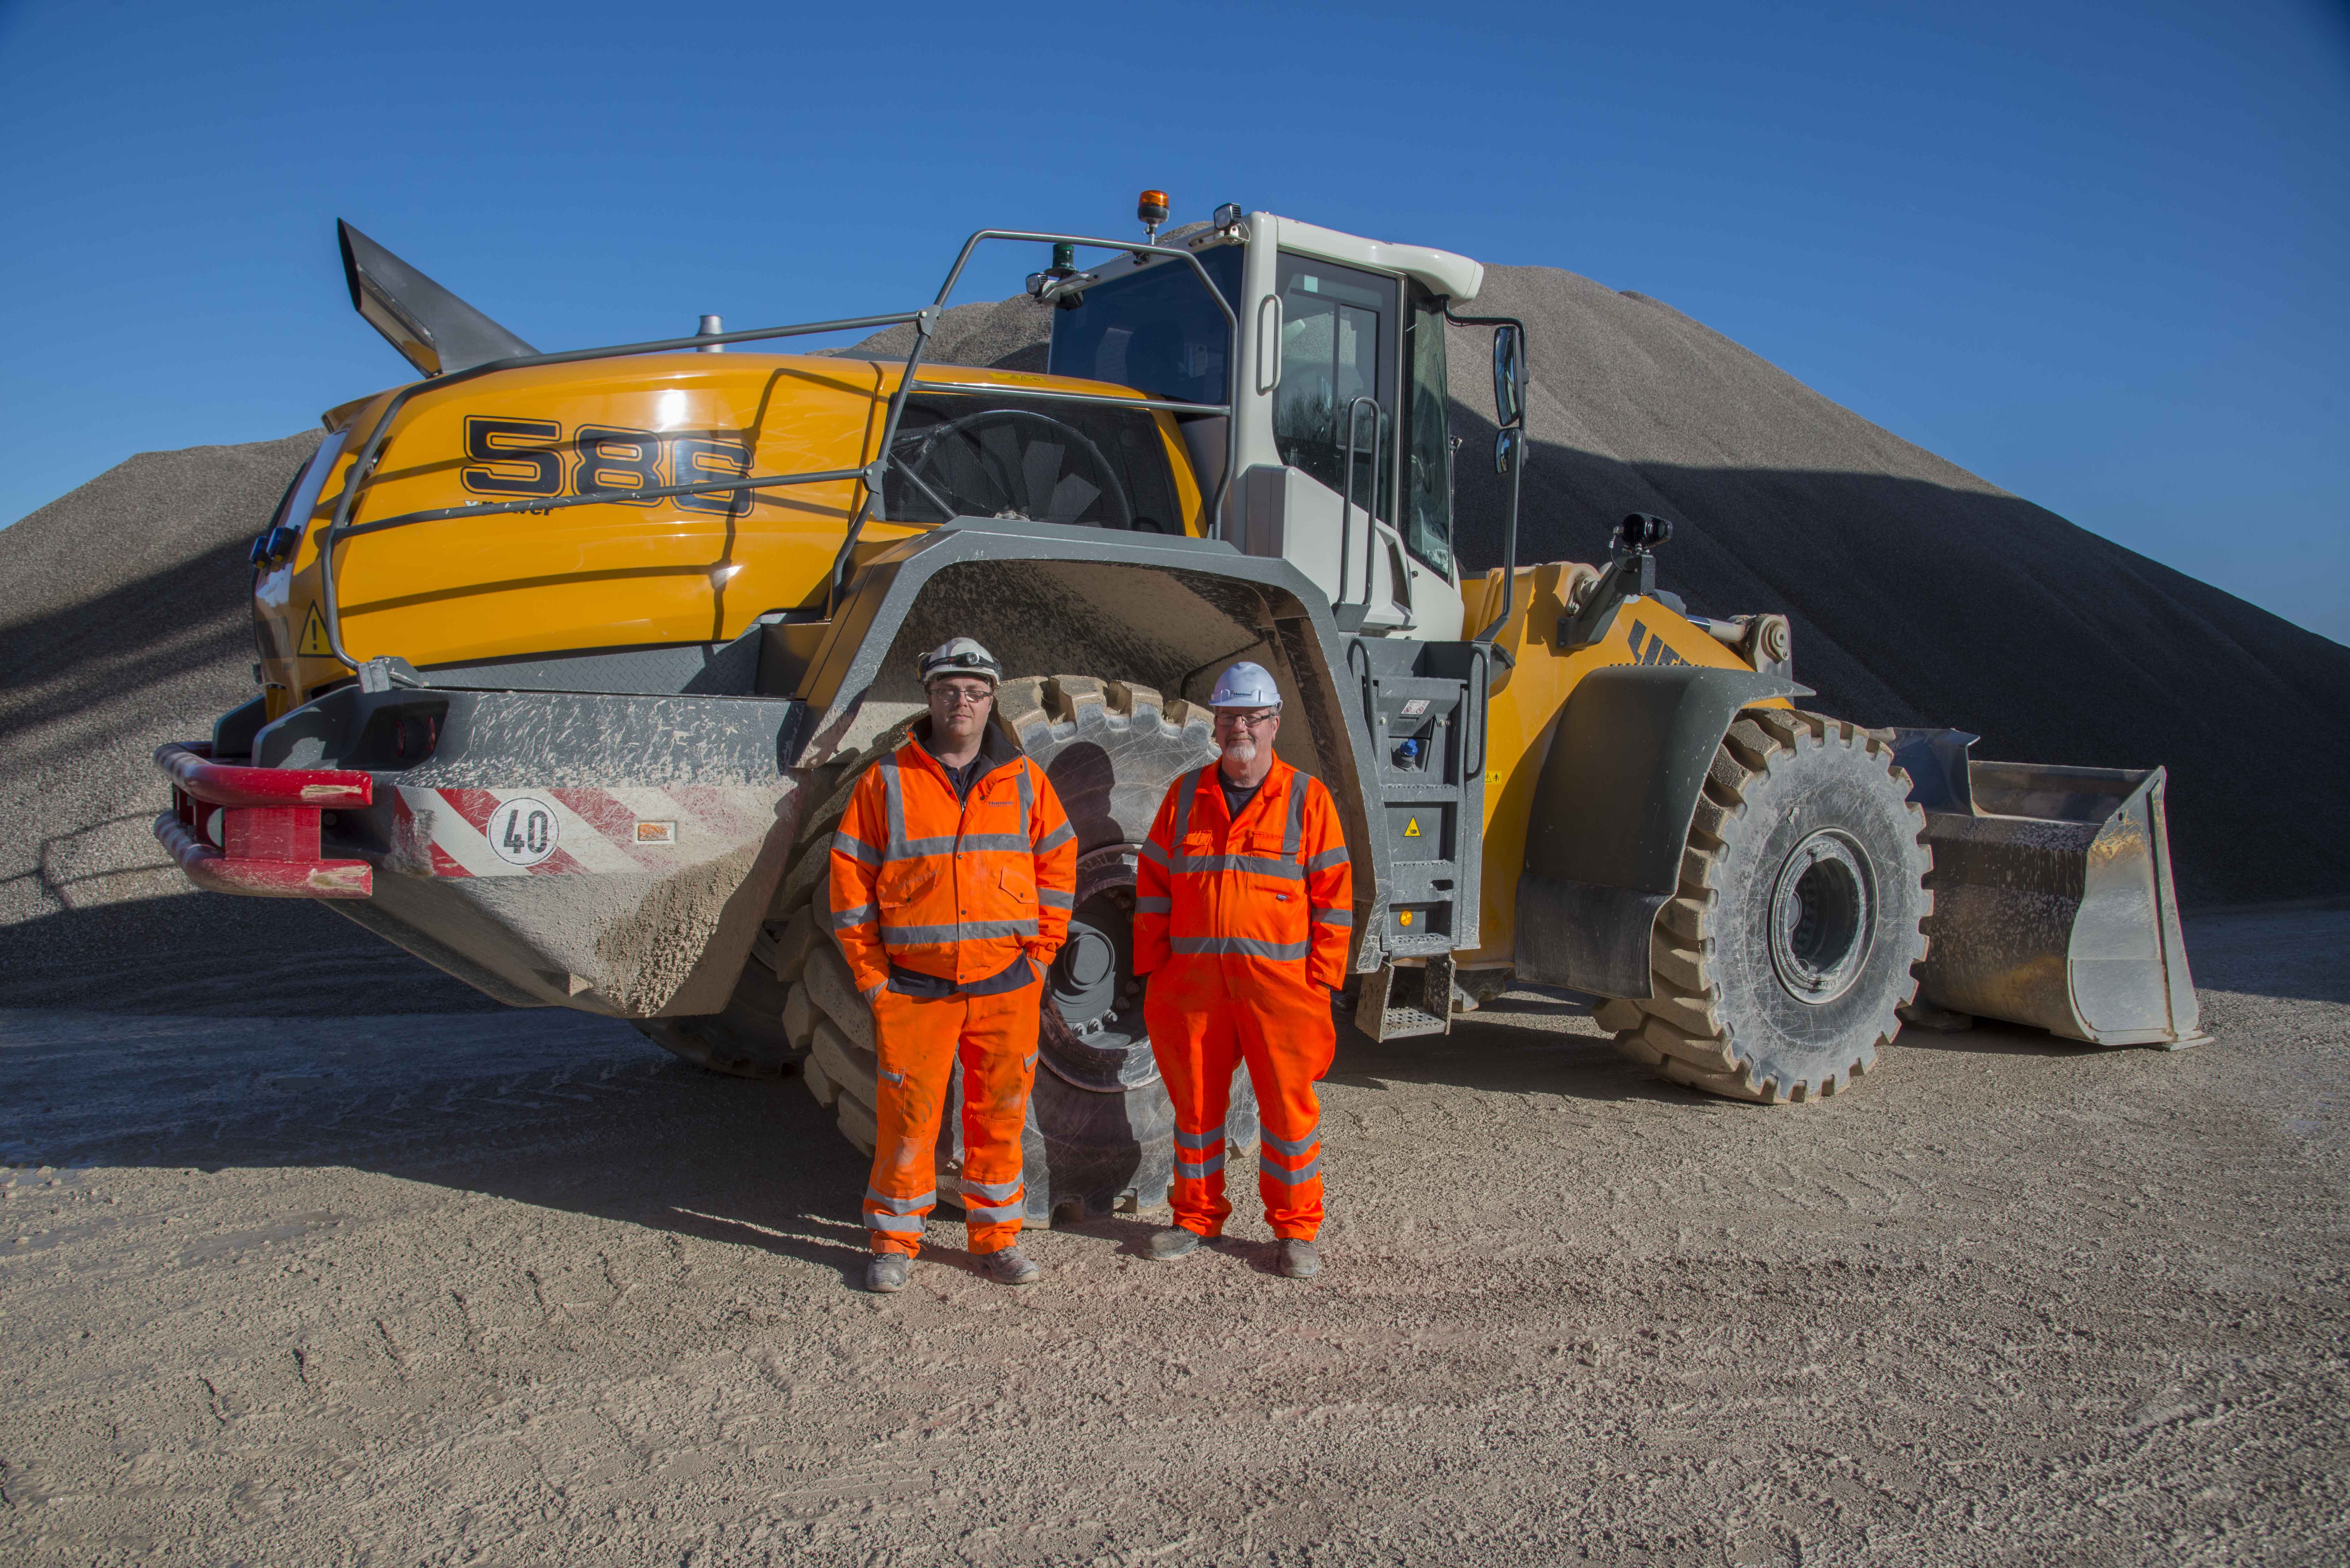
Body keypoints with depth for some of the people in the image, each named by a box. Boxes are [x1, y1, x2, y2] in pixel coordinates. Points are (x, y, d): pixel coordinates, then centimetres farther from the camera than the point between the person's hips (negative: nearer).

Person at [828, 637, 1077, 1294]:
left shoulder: (1023, 781, 6)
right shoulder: (887, 781, 1)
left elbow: (1058, 863, 11)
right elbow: (850, 877, 2)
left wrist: (1039, 953, 4)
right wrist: (870, 973, -2)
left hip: (1006, 986, 2)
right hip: (914, 987, -1)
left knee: (999, 1115, 9)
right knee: (908, 1116, 2)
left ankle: (996, 1237, 23)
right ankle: (895, 1241, 19)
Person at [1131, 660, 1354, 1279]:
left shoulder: (1306, 798, 2)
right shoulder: (1186, 794, 9)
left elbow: (1333, 894, 1)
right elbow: (1153, 885, 11)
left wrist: (1321, 979, -5)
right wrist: (1154, 970, 5)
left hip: (1279, 982, -2)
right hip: (1193, 982, 3)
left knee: (1288, 1105, 3)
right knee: (1196, 1102, 11)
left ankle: (1297, 1231, 17)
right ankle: (1197, 1219, 26)